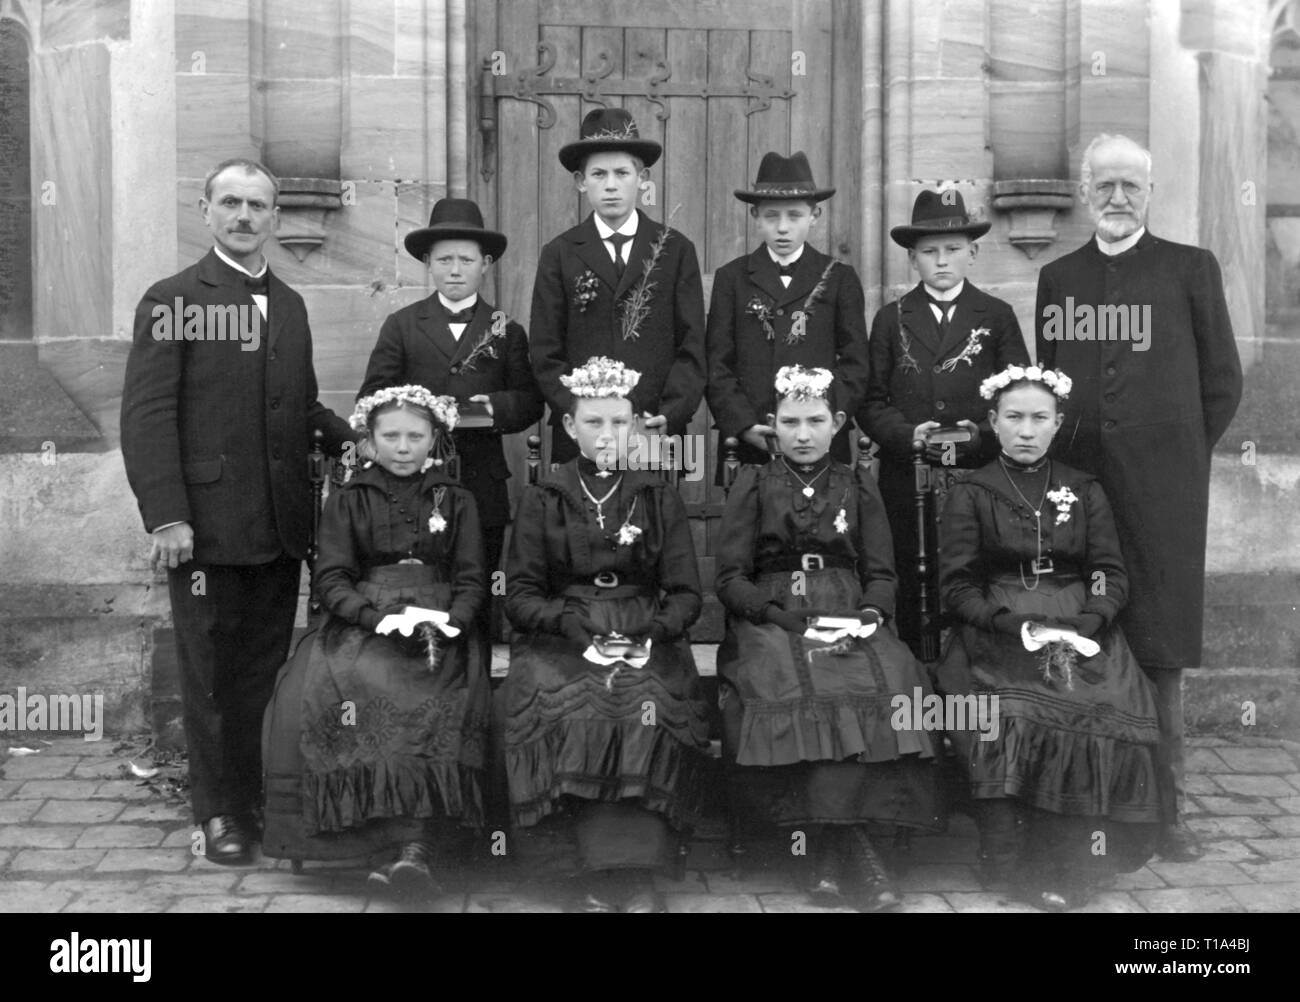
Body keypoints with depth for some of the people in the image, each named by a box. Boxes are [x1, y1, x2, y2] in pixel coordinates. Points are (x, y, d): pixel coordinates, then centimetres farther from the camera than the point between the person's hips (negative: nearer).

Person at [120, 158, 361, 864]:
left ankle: (266, 799, 23)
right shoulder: (171, 301, -3)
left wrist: (347, 437, -2)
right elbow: (146, 414, -9)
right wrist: (165, 516, -17)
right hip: (205, 525, -5)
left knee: (266, 669, 11)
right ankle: (219, 812, 18)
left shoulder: (290, 306, 15)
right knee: (211, 674, 6)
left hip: (281, 526, 5)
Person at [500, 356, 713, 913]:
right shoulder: (541, 500, 11)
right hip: (561, 640, 0)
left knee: (647, 708, -32)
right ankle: (604, 875, -25)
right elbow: (519, 596, 6)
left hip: (647, 642, 1)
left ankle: (631, 873, -27)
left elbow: (686, 594, 9)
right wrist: (577, 623, -13)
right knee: (575, 710, -32)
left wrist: (650, 630, -11)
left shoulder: (658, 498, 14)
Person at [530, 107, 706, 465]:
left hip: (660, 434, 0)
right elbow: (545, 353, 2)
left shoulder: (676, 250, 6)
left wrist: (671, 414, -12)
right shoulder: (559, 255, 6)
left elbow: (692, 346, 2)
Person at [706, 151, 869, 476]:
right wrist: (744, 424, -10)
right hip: (745, 446, 0)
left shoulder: (839, 278, 9)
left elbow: (855, 364, 4)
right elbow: (716, 364, 4)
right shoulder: (731, 278, 9)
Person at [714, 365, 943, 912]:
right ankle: (853, 853, -31)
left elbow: (881, 573, 14)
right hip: (770, 618, -2)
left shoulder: (858, 488, 18)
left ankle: (832, 852, -27)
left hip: (848, 616, 2)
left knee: (891, 682, -31)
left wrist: (869, 614, -8)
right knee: (794, 686, -35)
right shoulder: (752, 485, 12)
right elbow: (731, 579, 4)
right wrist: (785, 619, -11)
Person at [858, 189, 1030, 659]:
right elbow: (871, 402, 7)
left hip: (981, 475, 0)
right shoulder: (891, 319, 11)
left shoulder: (997, 316, 10)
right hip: (907, 479, 1)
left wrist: (979, 432, -12)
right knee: (912, 591, 0)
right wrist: (908, 433, -11)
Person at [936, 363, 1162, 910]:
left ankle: (1068, 870, -16)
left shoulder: (1084, 491, 17)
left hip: (1081, 632, 2)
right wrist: (1014, 624, -13)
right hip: (995, 633, -2)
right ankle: (1008, 865, -18)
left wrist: (1086, 622, -9)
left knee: (1100, 713, -27)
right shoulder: (969, 494, 9)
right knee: (1012, 717, -31)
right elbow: (956, 586, 1)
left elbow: (1112, 576, 10)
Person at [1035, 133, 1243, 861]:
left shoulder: (1190, 269, 7)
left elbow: (1224, 382, 8)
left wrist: (1177, 452, 4)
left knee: (1162, 653, 0)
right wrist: (1066, 453, 7)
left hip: (1163, 486, -2)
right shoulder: (1058, 278, 14)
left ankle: (1165, 810, 9)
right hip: (1075, 480, 2)